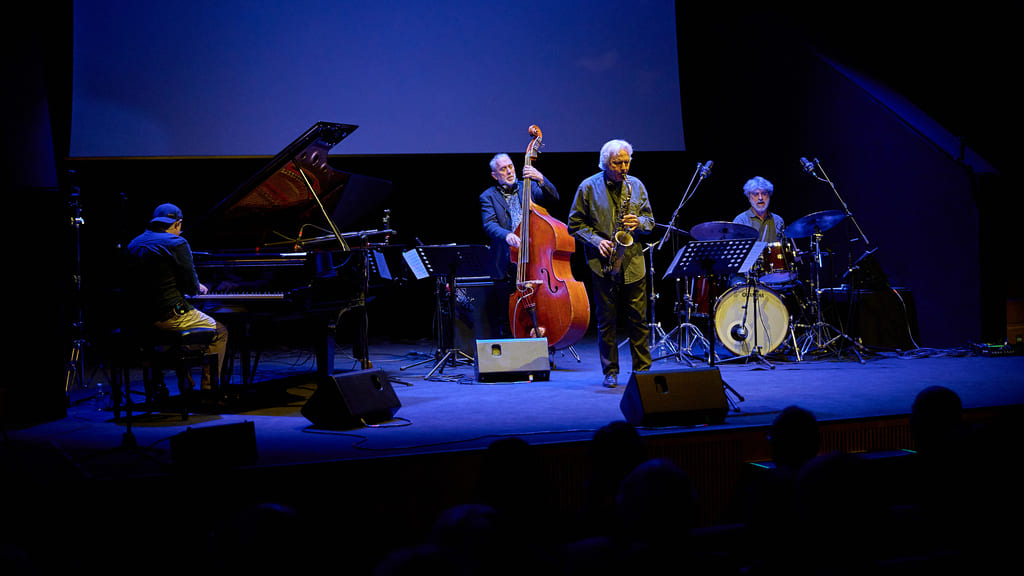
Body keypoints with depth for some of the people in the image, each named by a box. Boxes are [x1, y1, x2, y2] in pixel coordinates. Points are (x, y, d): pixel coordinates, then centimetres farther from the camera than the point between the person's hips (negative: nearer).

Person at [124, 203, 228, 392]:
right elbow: (190, 286, -12)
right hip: (168, 316, -8)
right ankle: (208, 391, 8)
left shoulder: (134, 244, 11)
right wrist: (197, 288, 13)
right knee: (220, 332, 13)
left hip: (141, 319, 8)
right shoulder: (176, 243, -12)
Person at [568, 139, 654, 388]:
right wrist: (597, 241, -13)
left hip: (633, 263, 2)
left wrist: (638, 222, -9)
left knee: (638, 320, 3)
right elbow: (575, 224, 1)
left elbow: (649, 221, 13)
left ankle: (642, 370, 12)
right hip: (603, 264, -2)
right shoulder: (588, 187, -1)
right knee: (606, 320, 3)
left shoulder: (637, 186, 8)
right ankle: (610, 372, 12)